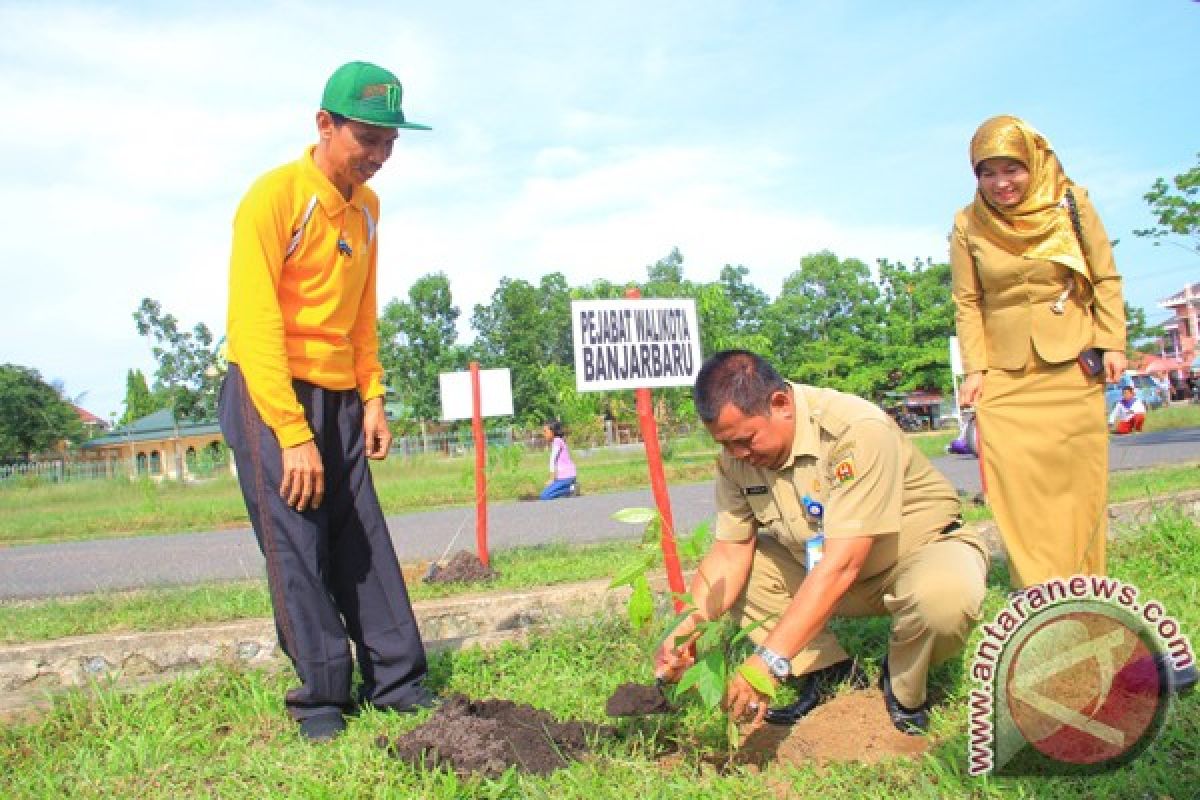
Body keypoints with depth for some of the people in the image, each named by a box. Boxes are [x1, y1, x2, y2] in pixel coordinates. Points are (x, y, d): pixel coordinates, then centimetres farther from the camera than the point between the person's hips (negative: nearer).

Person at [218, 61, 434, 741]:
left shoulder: (366, 206, 9)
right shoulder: (275, 196, -13)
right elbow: (256, 325, -18)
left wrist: (373, 399, 7)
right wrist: (293, 435, -21)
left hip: (339, 400, 7)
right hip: (271, 395, -6)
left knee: (365, 544, 5)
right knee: (296, 548, -4)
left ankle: (398, 683, 12)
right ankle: (322, 698, 7)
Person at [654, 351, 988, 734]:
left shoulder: (859, 431, -33)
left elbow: (841, 565, -37)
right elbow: (729, 554, -12)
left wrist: (771, 660, -40)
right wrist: (690, 627, -30)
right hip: (815, 566, 6)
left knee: (947, 595, -39)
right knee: (714, 576, -10)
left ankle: (902, 688, -4)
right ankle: (829, 673, 2)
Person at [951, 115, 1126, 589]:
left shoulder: (1071, 203, -1)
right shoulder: (968, 226, -1)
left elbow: (1107, 279, 4)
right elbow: (967, 302, 1)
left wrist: (1112, 343, -4)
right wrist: (974, 368, -5)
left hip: (1073, 362, 0)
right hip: (1005, 369, 0)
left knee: (1080, 474, 3)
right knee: (1014, 474, -5)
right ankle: (1039, 590, 4)